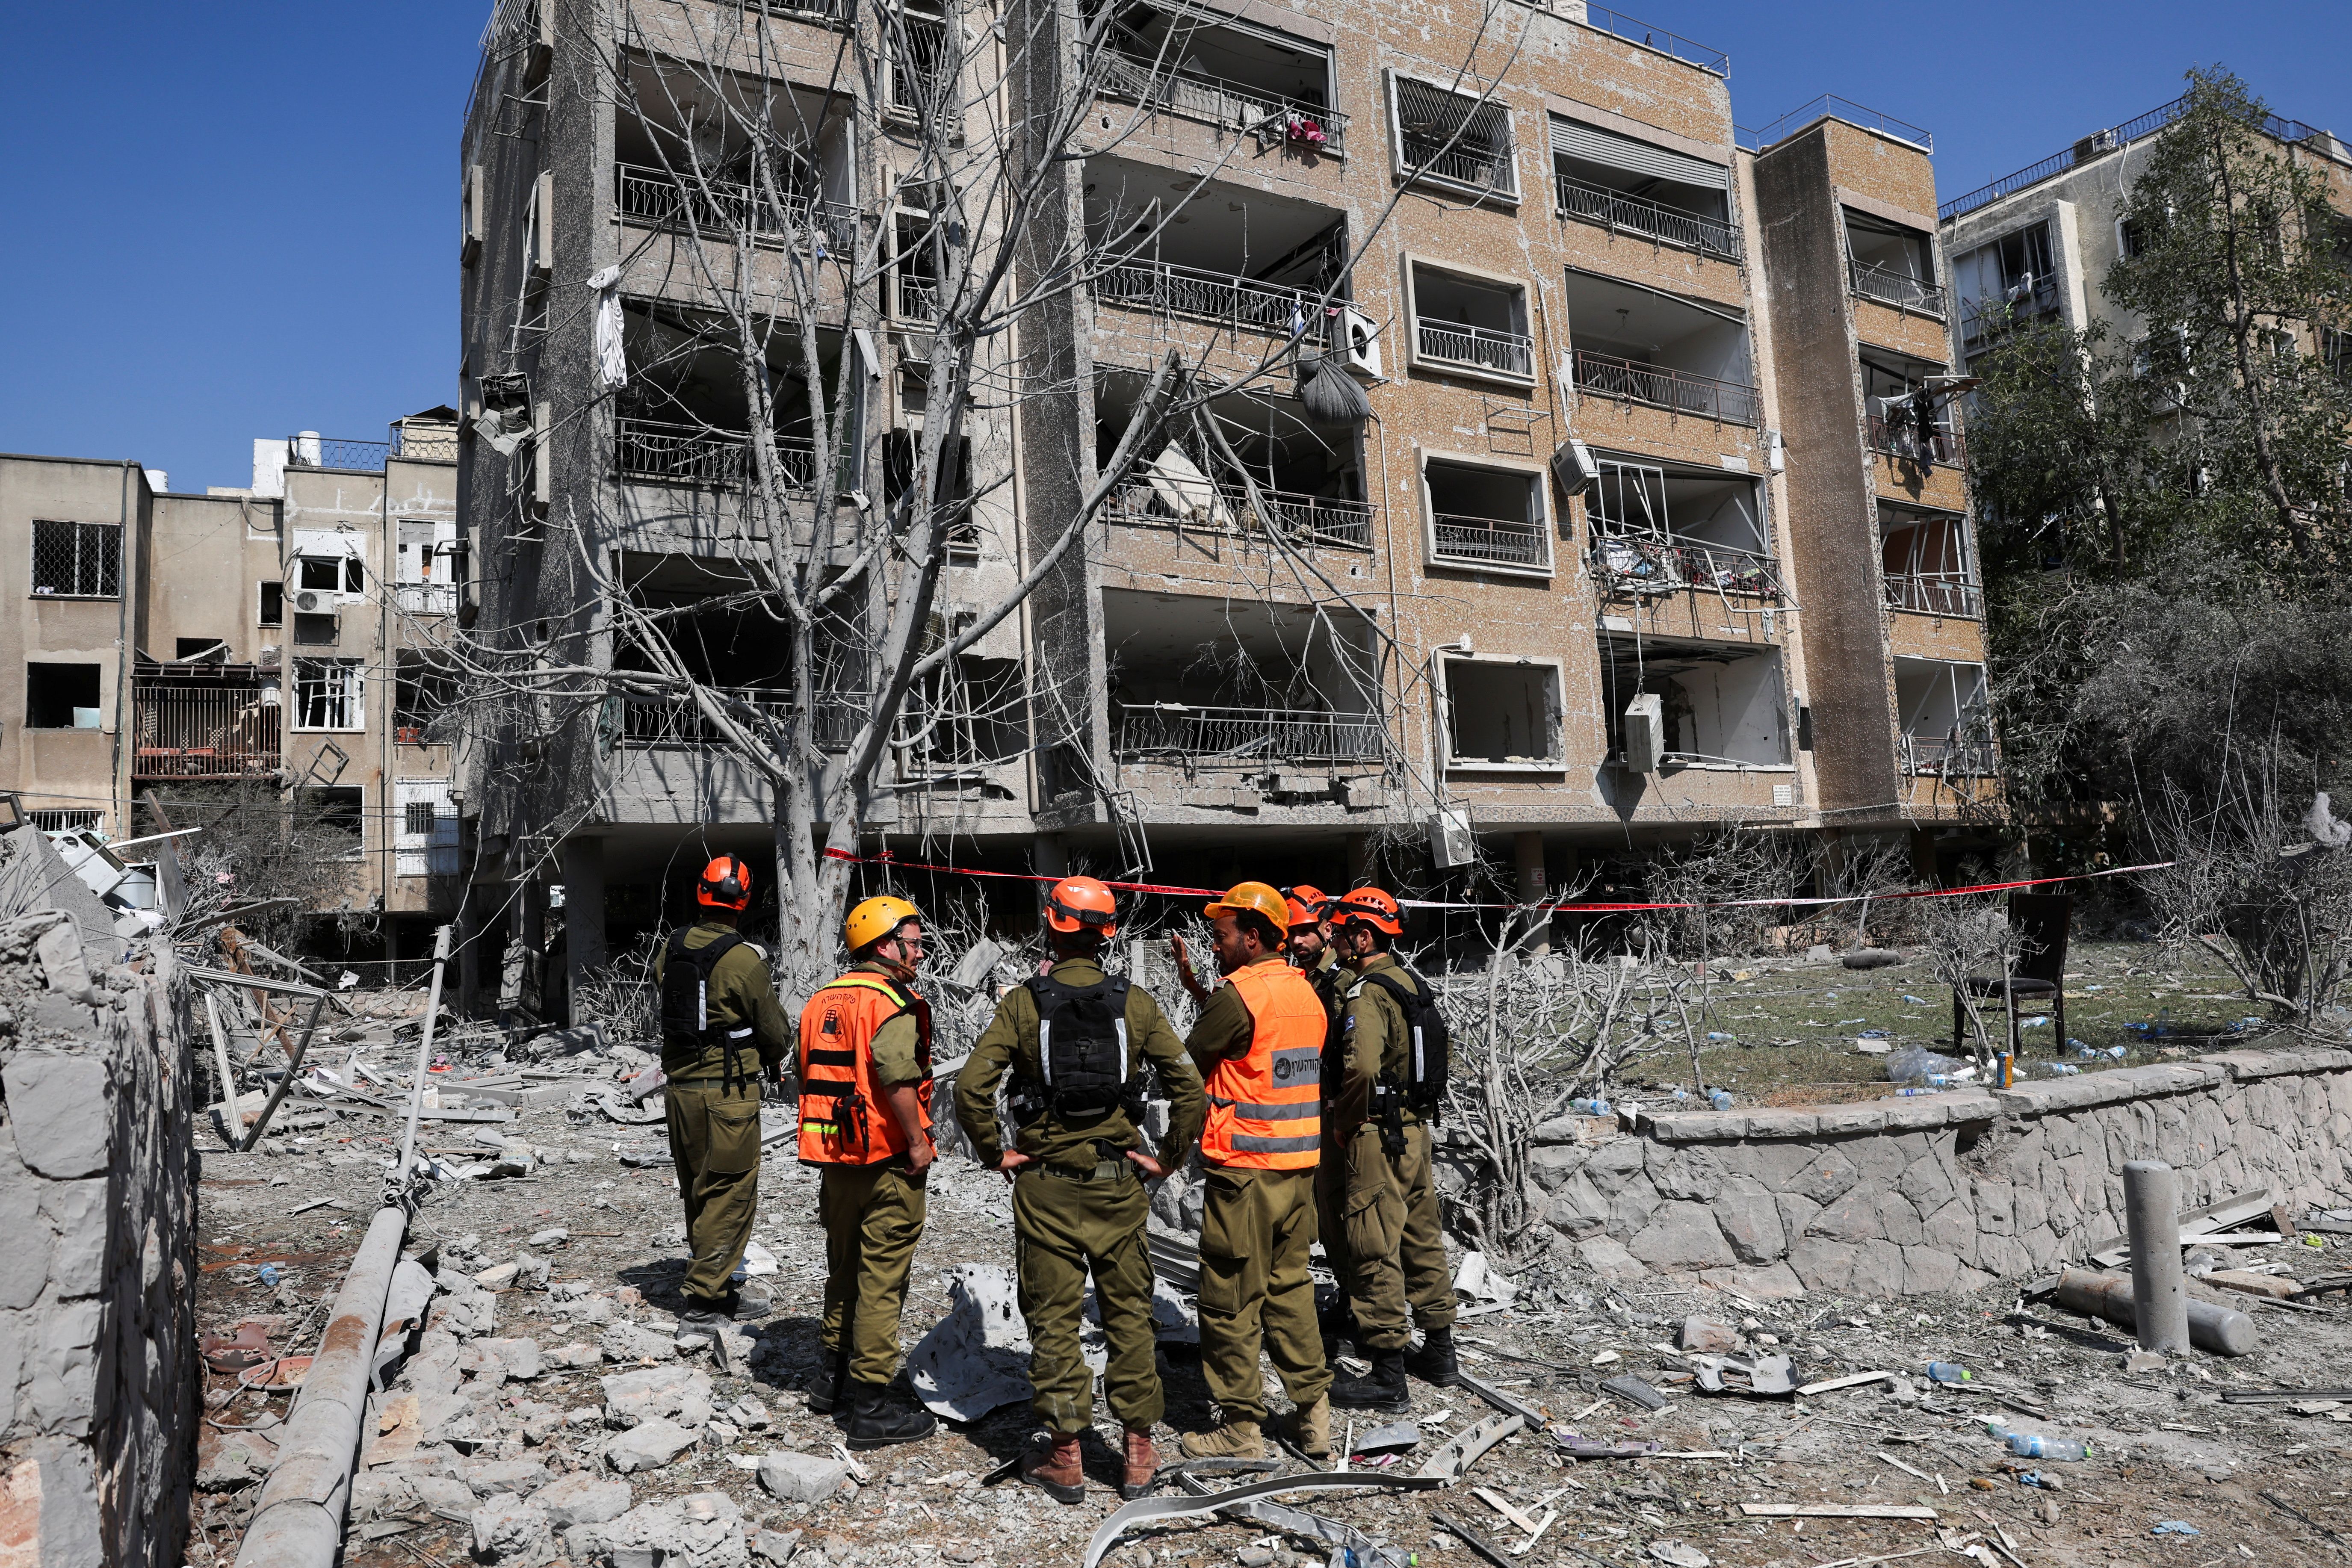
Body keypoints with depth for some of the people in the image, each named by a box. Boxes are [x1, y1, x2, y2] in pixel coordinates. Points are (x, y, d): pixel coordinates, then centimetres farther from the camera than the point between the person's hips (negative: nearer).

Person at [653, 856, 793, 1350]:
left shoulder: (669, 952, 3)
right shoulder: (743, 959, -16)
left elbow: (667, 1013, 13)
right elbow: (774, 1030, -7)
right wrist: (772, 1059, 14)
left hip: (679, 1087, 7)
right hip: (728, 1092, -7)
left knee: (698, 1194, 17)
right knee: (729, 1198, 1)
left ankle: (719, 1292, 29)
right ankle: (700, 1308, -1)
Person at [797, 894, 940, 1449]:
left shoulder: (822, 1001, 12)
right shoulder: (890, 1001, -15)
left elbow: (809, 1079, 15)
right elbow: (897, 1075, -29)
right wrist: (918, 1140, -19)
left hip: (837, 1158, 8)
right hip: (887, 1160, -8)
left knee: (845, 1268, 23)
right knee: (881, 1279, 0)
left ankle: (833, 1375, 36)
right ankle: (871, 1407, 6)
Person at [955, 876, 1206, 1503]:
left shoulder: (1022, 1003, -7)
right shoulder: (1136, 1004, -3)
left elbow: (971, 1086, -13)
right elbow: (1189, 1086, -6)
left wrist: (996, 1152, -1)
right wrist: (1168, 1158, 4)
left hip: (1044, 1186, -1)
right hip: (1118, 1185, 1)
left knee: (1054, 1318, 9)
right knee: (1129, 1315, 13)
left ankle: (1066, 1458, 16)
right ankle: (1139, 1453, 20)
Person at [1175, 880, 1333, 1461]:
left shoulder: (1239, 994, -15)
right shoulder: (1306, 993, 9)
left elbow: (1188, 1063, -8)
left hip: (1245, 1168, -8)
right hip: (1300, 1166, 8)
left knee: (1232, 1299, 3)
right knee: (1290, 1285, 18)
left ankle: (1242, 1429, 11)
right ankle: (1313, 1411, 22)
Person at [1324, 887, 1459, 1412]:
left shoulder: (1368, 994, -19)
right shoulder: (1413, 984, 10)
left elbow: (1361, 1068, -31)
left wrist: (1342, 1125, -17)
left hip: (1378, 1136, -9)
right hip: (1416, 1129, 9)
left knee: (1375, 1254, -2)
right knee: (1422, 1241, 18)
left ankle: (1388, 1378, 5)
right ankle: (1439, 1353, 30)